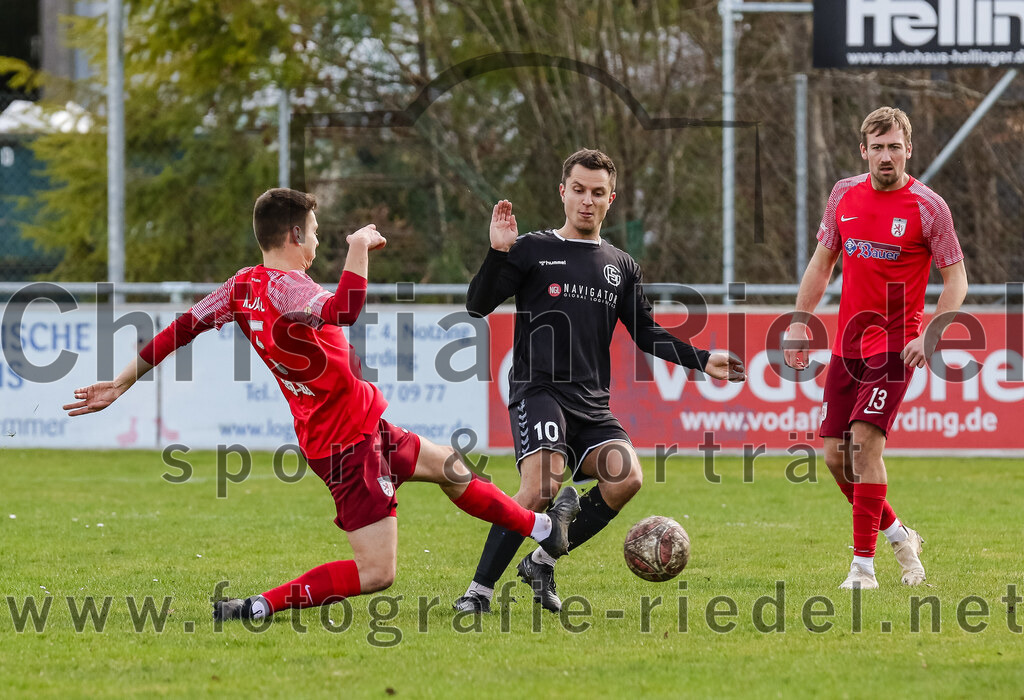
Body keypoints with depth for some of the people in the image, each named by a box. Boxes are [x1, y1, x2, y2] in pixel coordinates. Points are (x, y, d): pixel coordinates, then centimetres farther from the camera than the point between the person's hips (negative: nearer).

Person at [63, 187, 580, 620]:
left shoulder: (244, 285, 2)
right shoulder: (286, 287, -25)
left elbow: (184, 327, 5)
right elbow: (344, 310, -44)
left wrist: (121, 384, 11)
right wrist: (360, 246, -29)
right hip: (348, 441, -11)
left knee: (449, 468, 27)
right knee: (375, 573, -11)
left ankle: (543, 528, 45)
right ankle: (257, 608, -12)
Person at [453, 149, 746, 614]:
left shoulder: (620, 266, 18)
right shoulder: (532, 251, 5)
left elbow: (646, 334, 24)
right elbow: (478, 306, -3)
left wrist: (703, 361, 14)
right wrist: (497, 254, -18)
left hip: (592, 404, 5)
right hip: (538, 390, -5)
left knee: (626, 478, -20)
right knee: (541, 487, -26)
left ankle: (543, 562, -3)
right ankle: (479, 590, -16)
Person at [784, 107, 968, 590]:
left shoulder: (927, 207, -7)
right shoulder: (844, 195, 7)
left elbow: (956, 278, -4)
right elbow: (822, 261, 17)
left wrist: (931, 335, -16)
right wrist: (800, 321, 9)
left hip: (895, 345, -6)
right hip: (848, 343, 6)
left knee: (864, 441, -18)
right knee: (835, 454, 3)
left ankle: (863, 565, -13)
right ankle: (897, 535, 25)